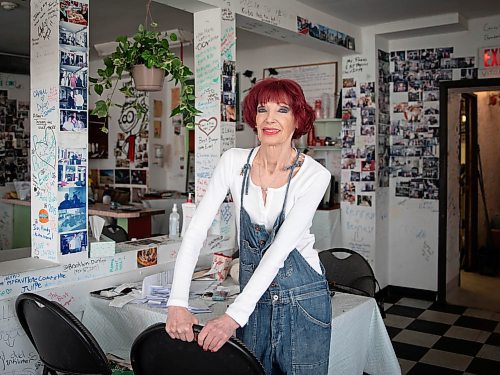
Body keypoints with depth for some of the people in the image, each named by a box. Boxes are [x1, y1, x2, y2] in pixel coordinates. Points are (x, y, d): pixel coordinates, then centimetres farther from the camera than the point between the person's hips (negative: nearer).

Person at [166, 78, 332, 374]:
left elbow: (280, 248, -24)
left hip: (303, 299, -2)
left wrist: (234, 315, -30)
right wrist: (178, 303, -23)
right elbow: (196, 230, -13)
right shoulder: (234, 162, -8)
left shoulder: (314, 175, -15)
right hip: (253, 298, 2)